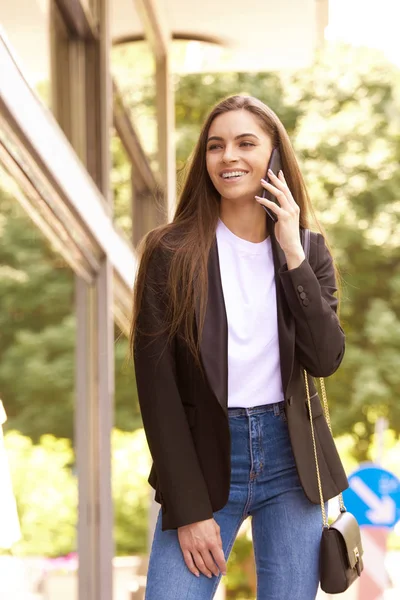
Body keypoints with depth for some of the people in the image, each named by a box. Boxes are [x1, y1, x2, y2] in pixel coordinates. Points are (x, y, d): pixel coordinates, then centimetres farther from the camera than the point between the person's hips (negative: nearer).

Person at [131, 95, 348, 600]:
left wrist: (292, 253, -11)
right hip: (204, 460, -2)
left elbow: (324, 360, -7)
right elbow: (157, 385, -6)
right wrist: (189, 509, -11)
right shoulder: (171, 251, -4)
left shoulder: (309, 250, 6)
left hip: (290, 461, 2)